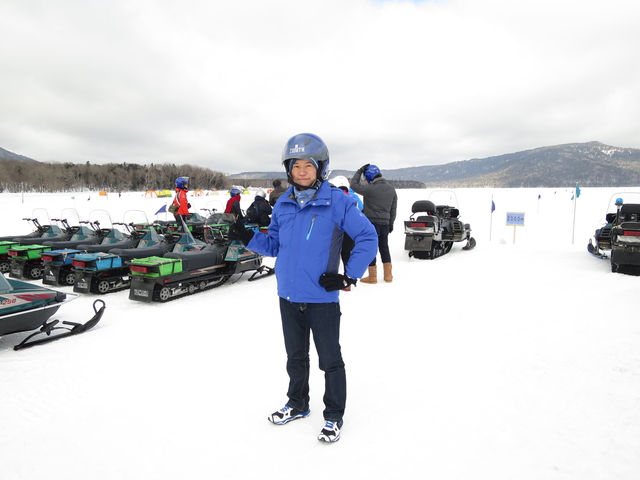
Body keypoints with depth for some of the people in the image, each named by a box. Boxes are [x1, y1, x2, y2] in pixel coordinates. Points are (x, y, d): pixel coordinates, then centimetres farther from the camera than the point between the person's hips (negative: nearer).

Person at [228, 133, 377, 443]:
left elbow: (368, 238, -10)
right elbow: (275, 245, 11)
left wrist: (349, 277, -14)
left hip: (322, 298, -5)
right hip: (289, 296, 5)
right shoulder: (283, 205, 4)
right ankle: (297, 404, 42)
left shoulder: (338, 202, -12)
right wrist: (248, 238, -6)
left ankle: (334, 416, 28)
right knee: (295, 356, 21)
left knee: (330, 360, 10)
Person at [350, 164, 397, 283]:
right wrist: (391, 223, 18)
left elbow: (354, 185, -7)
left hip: (372, 223, -6)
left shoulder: (370, 188, -16)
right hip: (385, 223, 6)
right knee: (384, 247, 16)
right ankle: (388, 274, 20)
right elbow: (393, 208, 10)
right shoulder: (391, 189, 5)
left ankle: (372, 276, 8)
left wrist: (360, 171, 1)